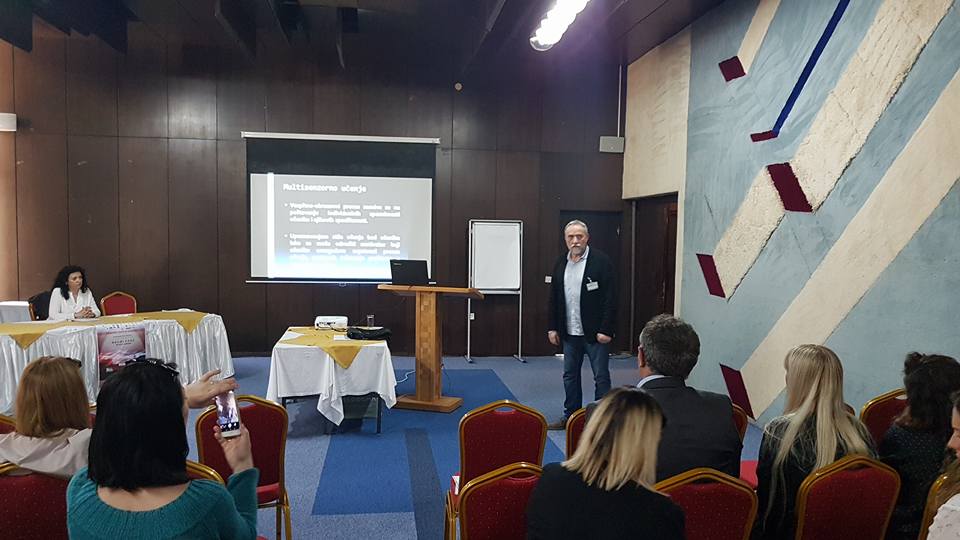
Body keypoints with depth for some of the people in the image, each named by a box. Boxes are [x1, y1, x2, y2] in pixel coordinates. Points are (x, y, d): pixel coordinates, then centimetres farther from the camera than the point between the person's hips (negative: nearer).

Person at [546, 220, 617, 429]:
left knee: (601, 376, 4)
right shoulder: (561, 263, 7)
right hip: (569, 332, 6)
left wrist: (606, 330, -16)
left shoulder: (601, 261, -10)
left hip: (595, 332, -6)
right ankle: (570, 416, 27)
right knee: (570, 375, 15)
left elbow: (610, 298, -13)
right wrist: (552, 327, 7)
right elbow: (554, 298, 11)